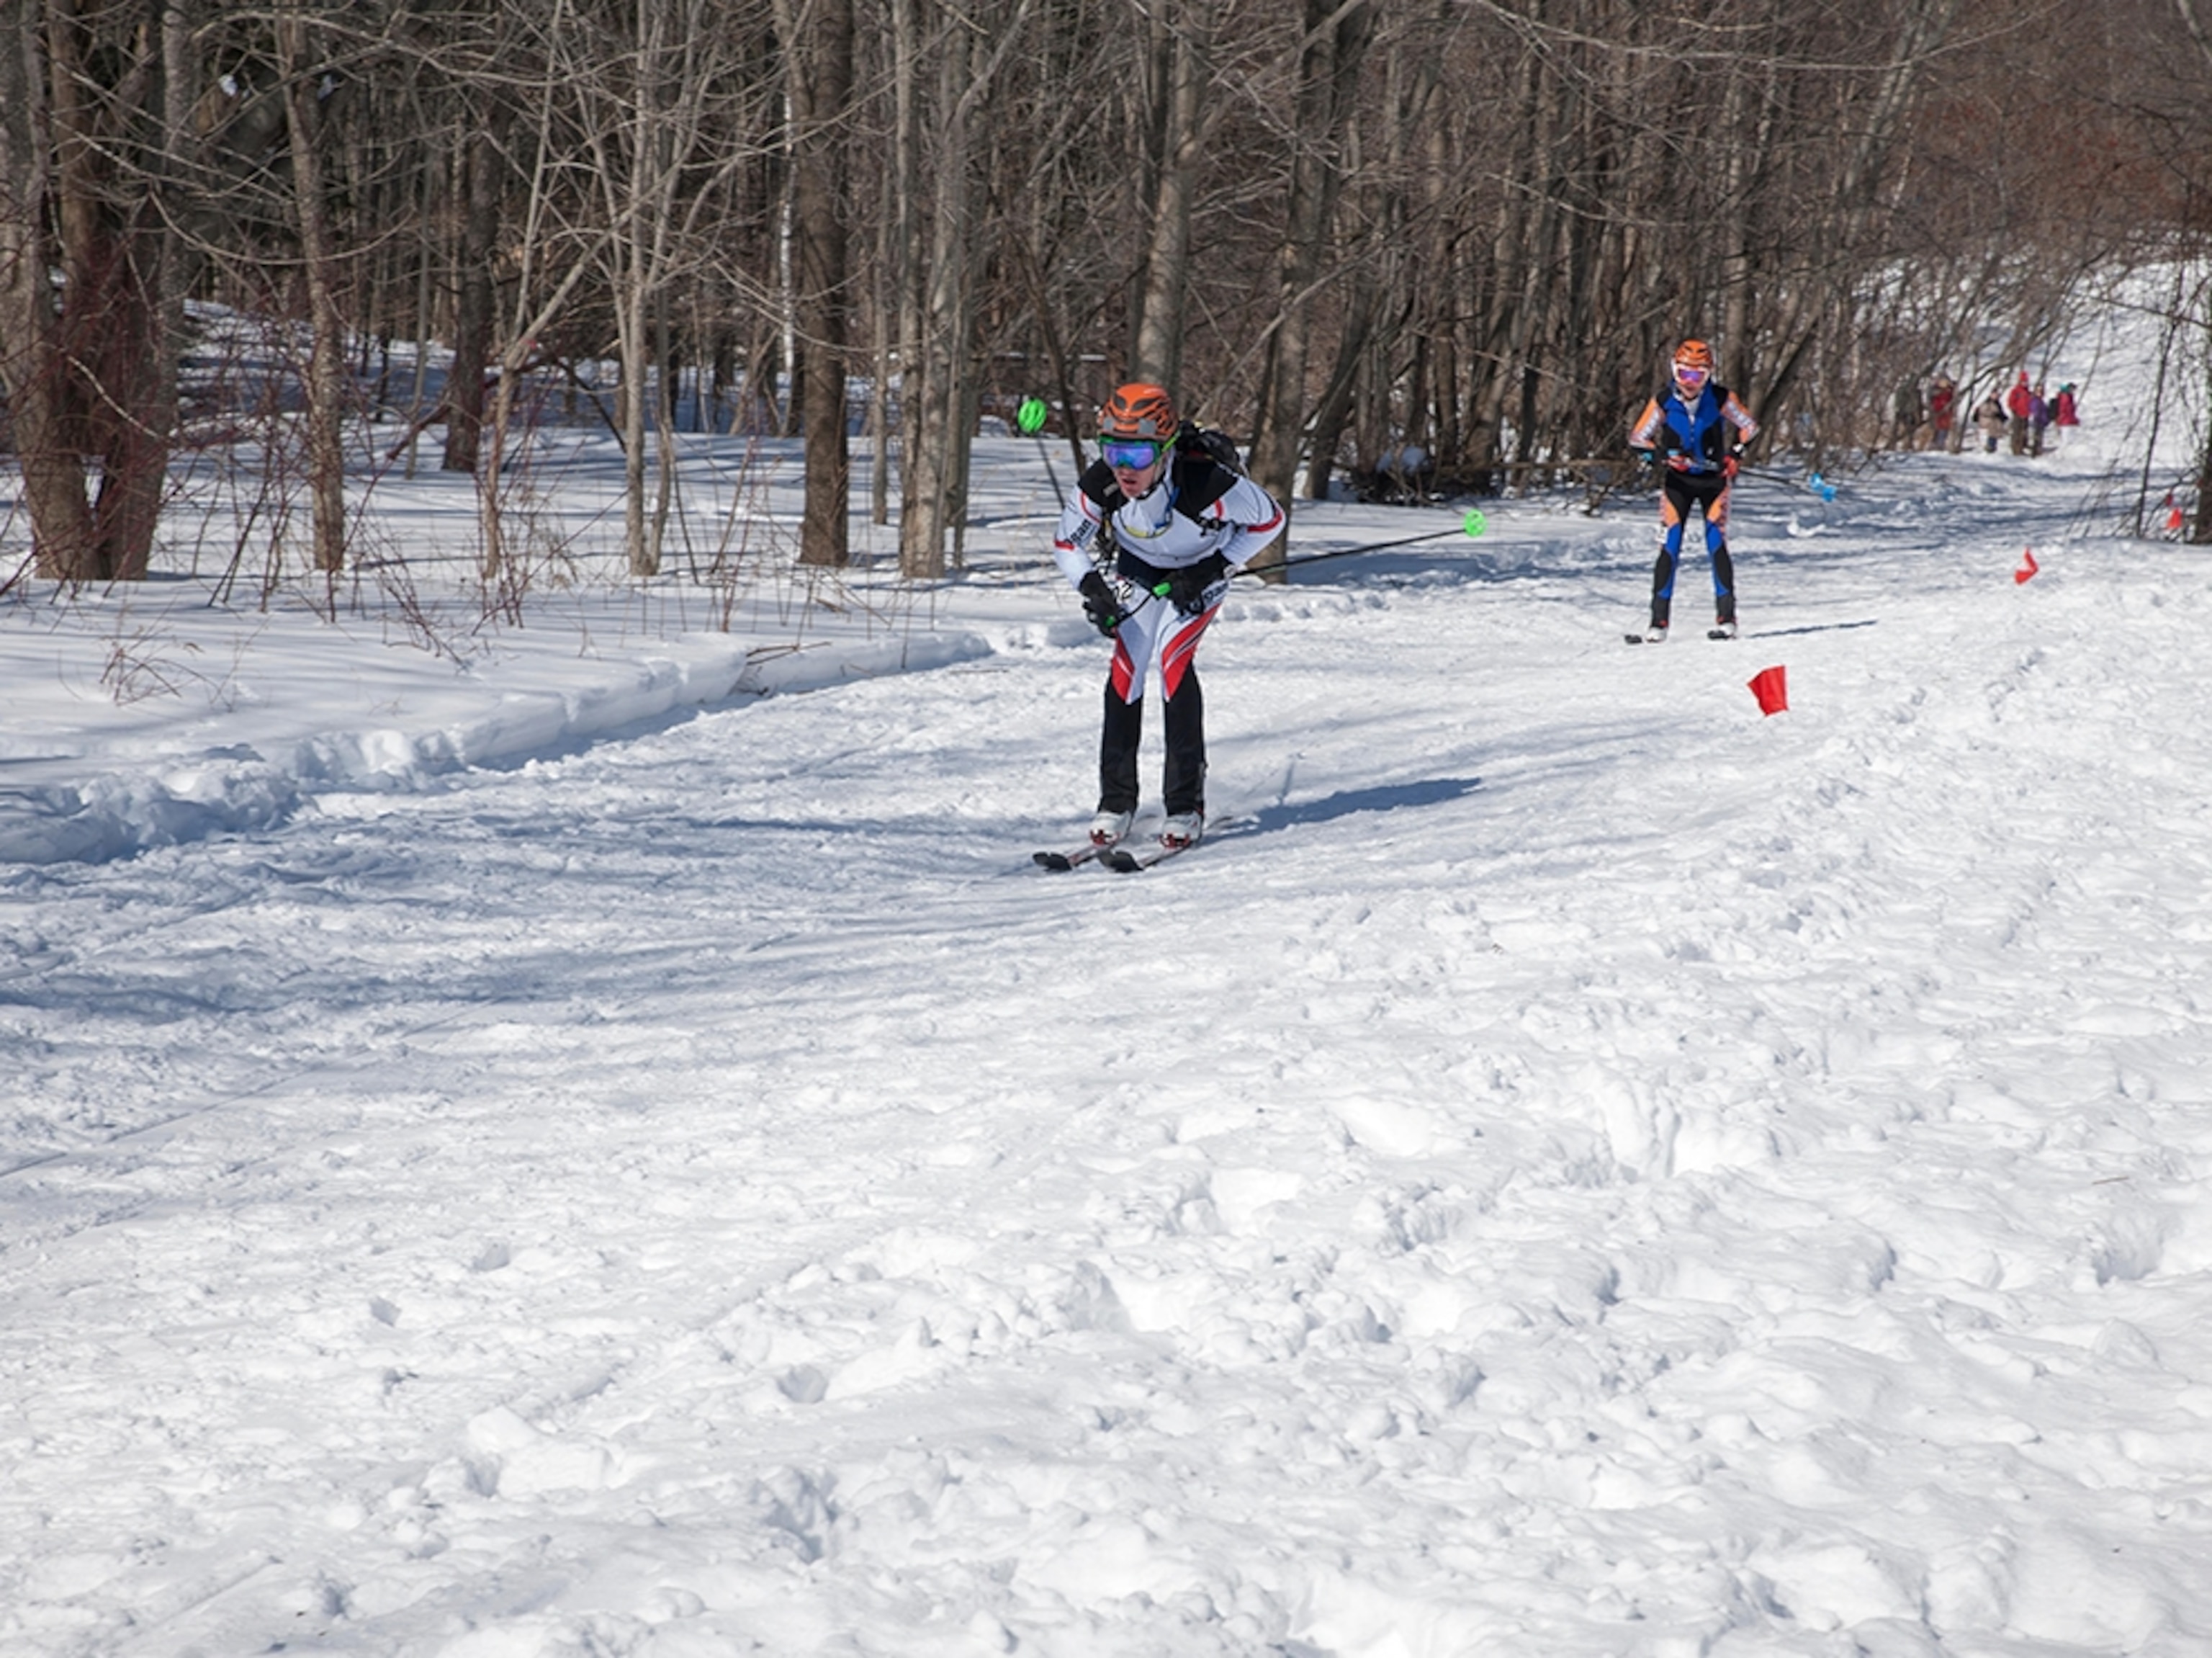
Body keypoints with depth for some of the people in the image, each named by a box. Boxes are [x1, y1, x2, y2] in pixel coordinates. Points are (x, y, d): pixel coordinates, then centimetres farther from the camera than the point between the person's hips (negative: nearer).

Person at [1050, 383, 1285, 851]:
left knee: (1173, 662, -20)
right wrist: (1093, 588, -27)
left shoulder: (1207, 485, -39)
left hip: (1199, 572, -3)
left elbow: (1269, 519, -21)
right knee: (1126, 667, -9)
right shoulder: (1097, 487, -30)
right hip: (1139, 570, 3)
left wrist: (1213, 570, -24)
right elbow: (1067, 544, -10)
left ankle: (1186, 804, -12)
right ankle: (1116, 800, 4)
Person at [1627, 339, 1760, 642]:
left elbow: (1749, 427, 1)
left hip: (1713, 480, 0)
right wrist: (1663, 454, -21)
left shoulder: (1721, 399, -12)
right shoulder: (1663, 402, -11)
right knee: (1669, 548, -7)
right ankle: (1659, 621, -6)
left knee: (1717, 545, -9)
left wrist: (1735, 454, -14)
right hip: (1677, 481, 1)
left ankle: (1726, 618, -4)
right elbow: (1637, 438, -5)